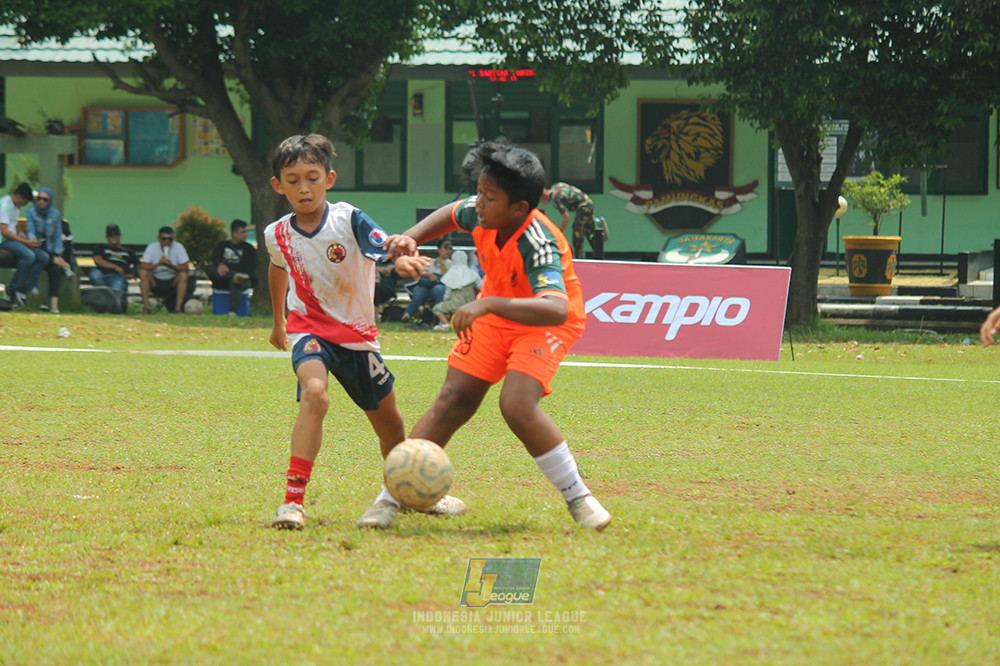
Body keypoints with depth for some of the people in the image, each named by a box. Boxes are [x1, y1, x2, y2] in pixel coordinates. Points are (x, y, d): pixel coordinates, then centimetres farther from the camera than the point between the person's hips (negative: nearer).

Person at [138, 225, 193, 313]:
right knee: (143, 273, -27)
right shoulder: (152, 247, -7)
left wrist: (171, 266, -32)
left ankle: (178, 308, -25)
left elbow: (184, 268, -14)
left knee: (183, 275, -29)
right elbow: (142, 267, -17)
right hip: (155, 282, 0)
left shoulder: (178, 247, -7)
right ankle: (146, 307, -25)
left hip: (172, 282, 0)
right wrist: (158, 263, -31)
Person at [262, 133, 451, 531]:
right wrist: (277, 321, 30)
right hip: (309, 329, -1)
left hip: (357, 332, 1)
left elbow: (387, 250, -33)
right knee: (314, 393, -31)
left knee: (386, 418, 14)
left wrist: (401, 260, -58)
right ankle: (293, 500, -34)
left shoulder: (349, 220, -16)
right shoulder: (277, 235, -6)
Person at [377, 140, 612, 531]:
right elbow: (451, 214, 10)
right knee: (452, 402, -4)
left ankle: (578, 499, -11)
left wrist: (488, 305, -60)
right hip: (494, 314, 6)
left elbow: (556, 310, -54)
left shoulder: (539, 245, -37)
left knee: (518, 406, -26)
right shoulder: (481, 215, -18)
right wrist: (412, 237, -8)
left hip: (543, 324, -6)